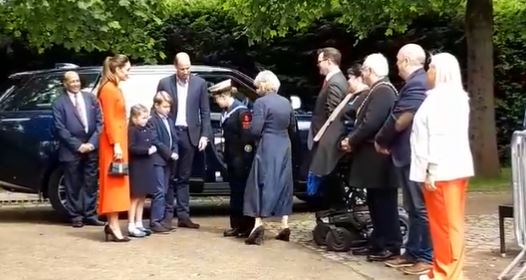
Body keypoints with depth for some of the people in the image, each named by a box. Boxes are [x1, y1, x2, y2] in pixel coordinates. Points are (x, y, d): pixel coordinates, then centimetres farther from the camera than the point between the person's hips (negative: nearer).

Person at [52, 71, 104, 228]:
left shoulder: (91, 98, 8)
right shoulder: (59, 103, -1)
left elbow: (100, 122, 4)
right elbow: (60, 129, -6)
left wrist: (92, 143, -6)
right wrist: (78, 146, -11)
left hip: (91, 149, 3)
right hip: (71, 151, -3)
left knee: (90, 184, 6)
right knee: (73, 185, 4)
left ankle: (90, 215, 13)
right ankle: (75, 216, 12)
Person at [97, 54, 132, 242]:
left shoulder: (115, 89, 17)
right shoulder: (108, 89, -12)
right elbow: (109, 120, -18)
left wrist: (120, 144, 13)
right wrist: (116, 145, -22)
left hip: (119, 140, 10)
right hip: (113, 142, -10)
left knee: (117, 185, 10)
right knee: (113, 184, -9)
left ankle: (112, 224, 14)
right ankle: (114, 227, -9)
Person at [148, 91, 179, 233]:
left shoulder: (170, 120, 16)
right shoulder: (152, 120, -10)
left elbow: (174, 139, 15)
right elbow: (156, 141, -15)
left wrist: (175, 153, -2)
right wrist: (169, 153, -15)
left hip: (169, 160, 8)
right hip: (158, 160, -8)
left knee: (167, 191, 11)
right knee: (160, 191, -9)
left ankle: (166, 219, 17)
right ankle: (156, 221, -7)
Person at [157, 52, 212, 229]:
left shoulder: (199, 83, 5)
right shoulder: (164, 83, 1)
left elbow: (205, 112, 6)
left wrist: (205, 135, -2)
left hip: (189, 134, 1)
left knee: (184, 177, 7)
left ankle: (183, 215, 10)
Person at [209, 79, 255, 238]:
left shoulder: (242, 111, -14)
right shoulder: (226, 112, 11)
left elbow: (248, 137, -17)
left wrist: (246, 160, -19)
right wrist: (226, 156, 11)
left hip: (241, 160, -8)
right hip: (231, 159, 8)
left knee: (243, 192, -2)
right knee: (234, 192, 12)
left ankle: (247, 227, 5)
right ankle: (236, 225, 18)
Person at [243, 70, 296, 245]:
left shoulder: (261, 102, -11)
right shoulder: (286, 102, 11)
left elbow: (255, 130, -16)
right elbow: (292, 129, 17)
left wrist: (259, 136, 4)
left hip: (267, 147, -6)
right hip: (284, 147, 6)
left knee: (263, 183, -3)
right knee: (283, 184, 12)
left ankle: (258, 224, -14)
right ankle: (285, 226, 10)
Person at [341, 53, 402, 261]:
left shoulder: (383, 91, -16)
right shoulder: (377, 91, 16)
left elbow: (371, 123, -24)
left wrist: (352, 142, -11)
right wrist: (352, 139, 4)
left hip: (378, 158, -10)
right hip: (373, 157, 10)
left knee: (384, 203, -4)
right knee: (376, 202, 14)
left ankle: (391, 246, 2)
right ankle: (378, 243, 20)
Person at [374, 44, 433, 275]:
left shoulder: (416, 84, -18)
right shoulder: (417, 82, 15)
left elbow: (399, 119, -19)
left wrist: (380, 141, -3)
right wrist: (389, 142, 7)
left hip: (413, 155, -11)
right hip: (411, 154, 11)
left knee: (421, 208, -5)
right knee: (414, 208, 14)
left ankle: (428, 258, 1)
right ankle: (413, 253, 22)